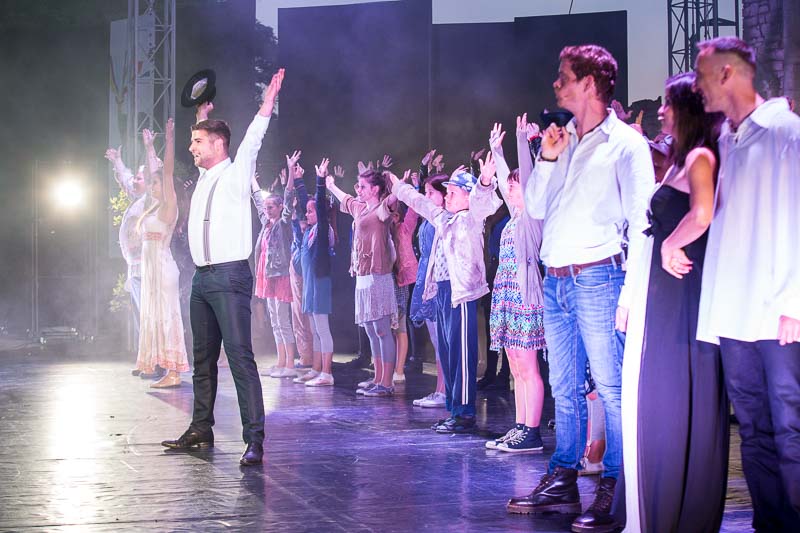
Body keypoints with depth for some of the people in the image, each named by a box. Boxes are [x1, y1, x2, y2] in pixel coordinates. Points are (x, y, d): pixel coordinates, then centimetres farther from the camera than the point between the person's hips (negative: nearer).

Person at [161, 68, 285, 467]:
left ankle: (255, 439, -16)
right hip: (202, 278, 8)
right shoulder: (204, 177, 16)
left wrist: (266, 106, -25)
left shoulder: (235, 175, -4)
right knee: (203, 359, 13)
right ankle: (201, 430, 22)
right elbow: (204, 143, 34)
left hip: (230, 276, -8)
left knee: (240, 357, -13)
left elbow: (250, 143, -18)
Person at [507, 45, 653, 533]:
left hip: (598, 278, -8)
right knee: (565, 389, 12)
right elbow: (535, 208, 20)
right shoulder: (565, 143, 17)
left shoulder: (625, 143, -4)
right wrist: (547, 160, 5)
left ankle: (615, 493, -5)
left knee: (612, 388, -7)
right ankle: (562, 483, 19)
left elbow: (641, 218, -8)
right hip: (556, 281, 8)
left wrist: (632, 287, -16)